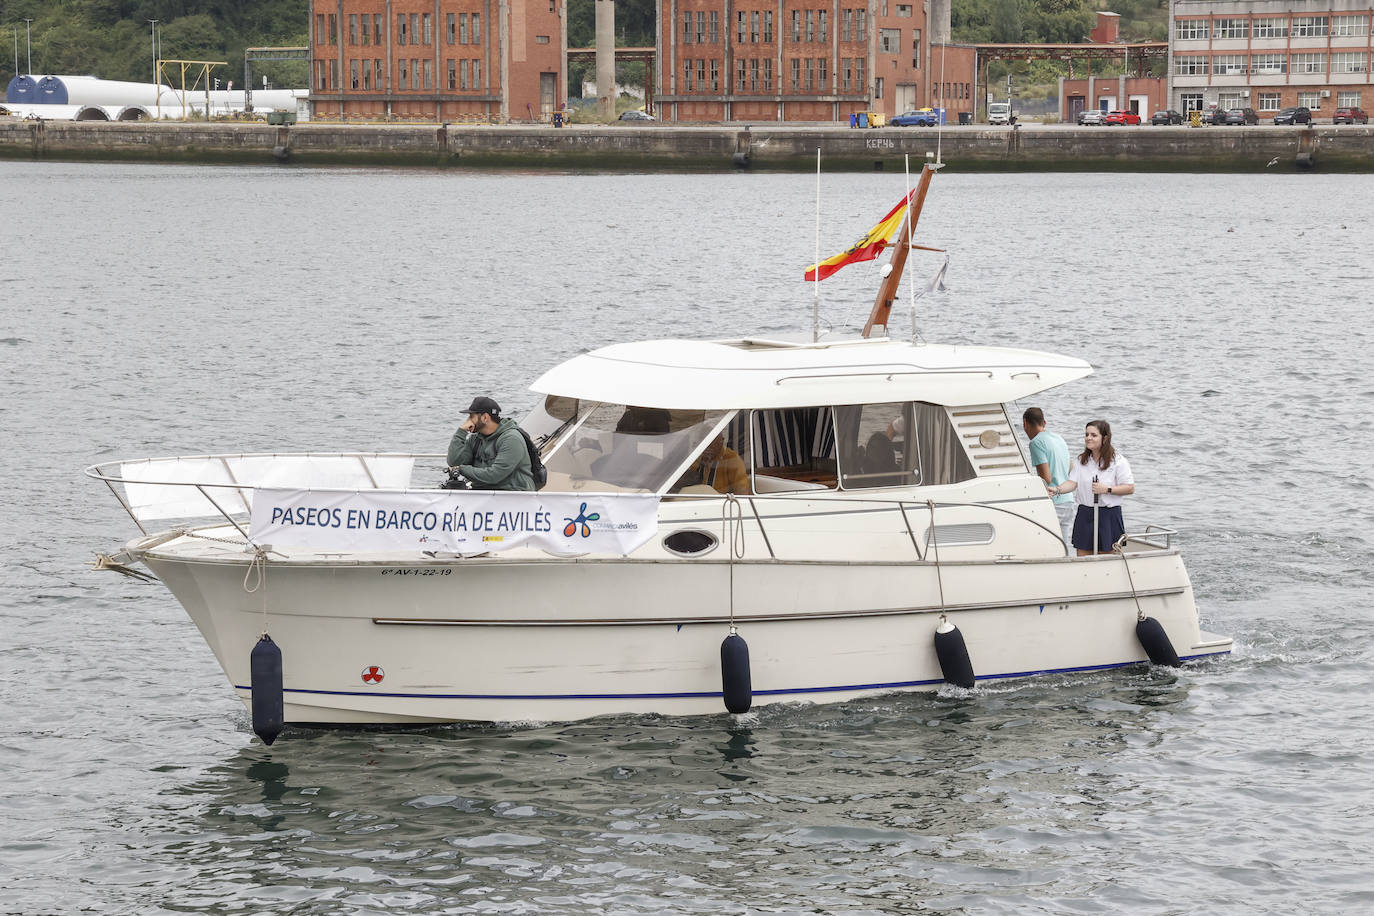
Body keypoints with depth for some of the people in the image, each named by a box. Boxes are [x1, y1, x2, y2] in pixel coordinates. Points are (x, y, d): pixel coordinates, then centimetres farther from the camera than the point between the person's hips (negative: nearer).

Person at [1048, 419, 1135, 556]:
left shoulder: (1118, 461, -4)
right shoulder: (1081, 461, 11)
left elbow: (1130, 488, -7)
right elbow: (1073, 483, 1)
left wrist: (1106, 489, -18)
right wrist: (1057, 489, -18)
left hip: (1108, 515, -4)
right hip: (1085, 513, 4)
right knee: (1082, 560, 2)